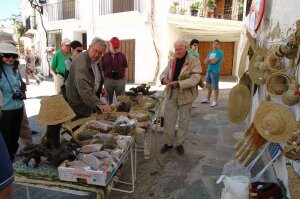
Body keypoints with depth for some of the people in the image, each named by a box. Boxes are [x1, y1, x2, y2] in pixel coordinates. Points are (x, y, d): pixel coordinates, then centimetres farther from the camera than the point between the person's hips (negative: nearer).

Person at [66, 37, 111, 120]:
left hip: (91, 102, 8)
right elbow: (84, 88, -41)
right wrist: (99, 104, -50)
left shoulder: (96, 60, 1)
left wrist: (100, 87, 3)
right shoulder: (81, 63, -27)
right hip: (79, 105, -8)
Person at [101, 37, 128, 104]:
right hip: (108, 81, 0)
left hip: (120, 81, 0)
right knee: (109, 101, 12)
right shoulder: (104, 57, 3)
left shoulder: (122, 56, 4)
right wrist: (103, 81, 0)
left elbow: (125, 68, 6)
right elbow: (101, 70, 5)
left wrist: (125, 80, -1)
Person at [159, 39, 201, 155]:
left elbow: (195, 79, -17)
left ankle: (179, 144, 26)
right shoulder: (171, 61, 10)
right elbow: (163, 73, 10)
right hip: (171, 94, 4)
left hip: (185, 95, -4)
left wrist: (179, 83, -28)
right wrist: (163, 79, -15)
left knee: (183, 121, 10)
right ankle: (168, 143, 24)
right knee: (168, 120, 8)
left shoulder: (194, 61, -7)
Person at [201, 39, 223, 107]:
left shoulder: (220, 52, -6)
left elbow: (214, 61, -17)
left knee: (215, 87, -5)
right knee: (208, 86, 15)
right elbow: (205, 62, 7)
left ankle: (215, 101, 3)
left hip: (215, 71, -8)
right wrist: (211, 60, -10)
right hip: (208, 70, 8)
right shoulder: (210, 52, 16)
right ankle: (208, 99, 28)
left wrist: (209, 60, 1)